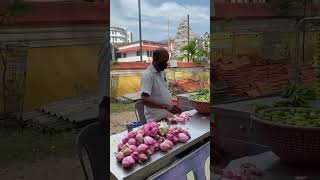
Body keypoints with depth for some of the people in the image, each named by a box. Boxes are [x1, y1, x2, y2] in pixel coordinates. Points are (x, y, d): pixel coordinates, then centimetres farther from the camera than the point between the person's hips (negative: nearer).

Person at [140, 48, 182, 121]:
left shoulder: (162, 72, 10)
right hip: (156, 120, -8)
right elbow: (145, 100, -28)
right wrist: (166, 106, -36)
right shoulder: (148, 75, -17)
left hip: (167, 117, 8)